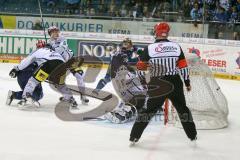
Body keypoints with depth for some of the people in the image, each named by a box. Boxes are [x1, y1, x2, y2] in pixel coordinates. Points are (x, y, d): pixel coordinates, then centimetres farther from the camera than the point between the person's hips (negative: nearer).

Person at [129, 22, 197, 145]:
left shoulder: (149, 48, -6)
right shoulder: (176, 46, 0)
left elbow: (140, 66, -3)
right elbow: (183, 67, 4)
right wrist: (187, 83, 13)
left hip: (157, 84, -1)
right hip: (175, 83, 1)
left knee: (150, 108, 9)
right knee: (182, 108, 18)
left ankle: (134, 136, 7)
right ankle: (192, 136, 21)